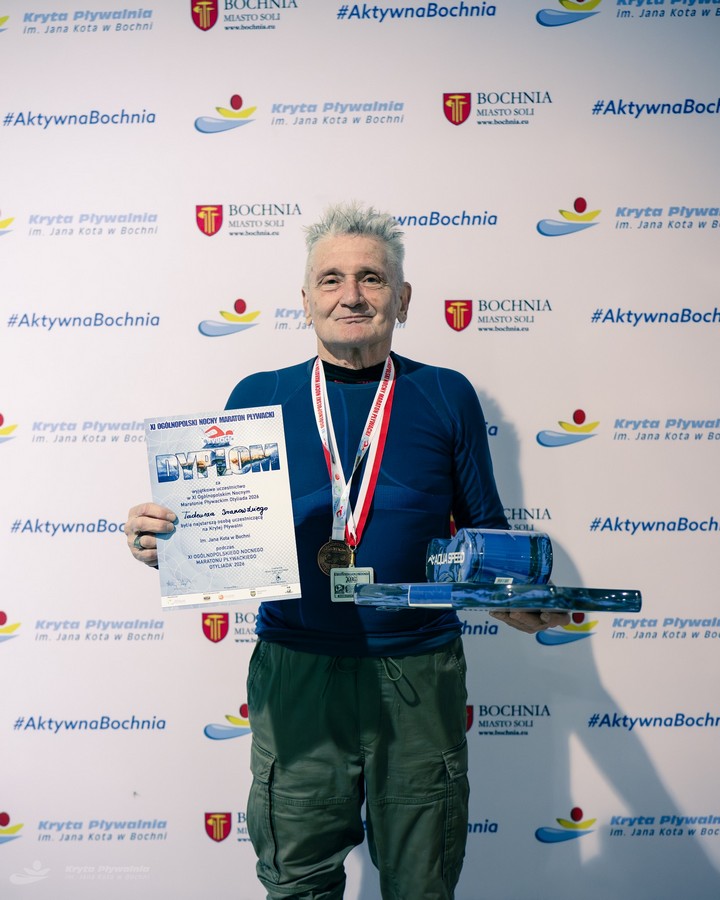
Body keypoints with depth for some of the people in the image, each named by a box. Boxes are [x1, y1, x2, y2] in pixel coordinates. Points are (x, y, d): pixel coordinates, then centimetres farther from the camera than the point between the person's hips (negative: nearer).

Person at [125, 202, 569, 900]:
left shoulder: (447, 397, 0)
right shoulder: (258, 397, 1)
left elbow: (484, 529, 5)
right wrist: (160, 541, -15)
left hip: (419, 673, 0)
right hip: (294, 673, 1)